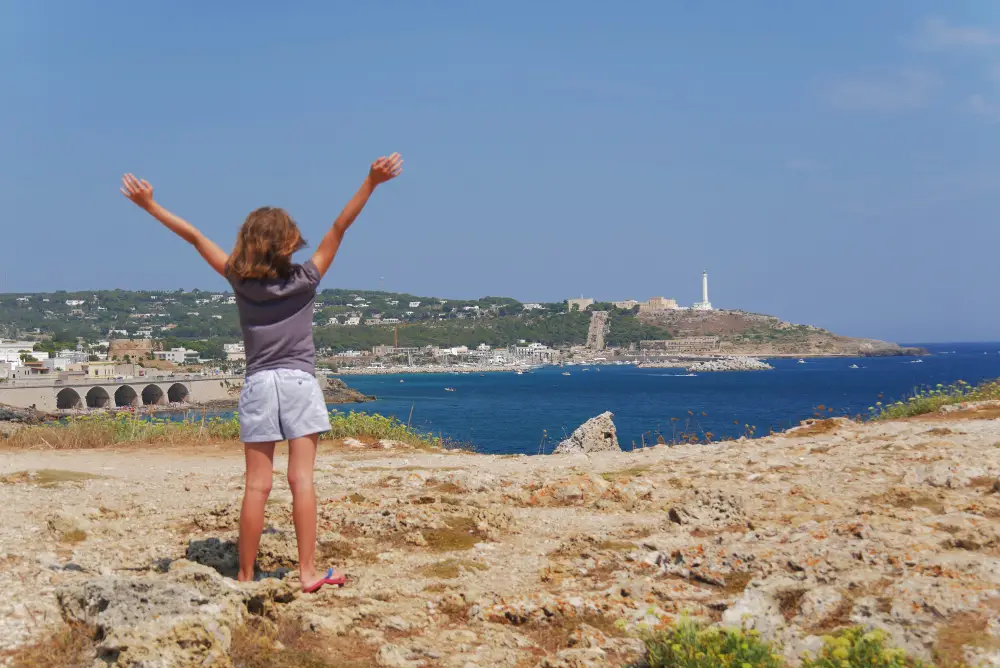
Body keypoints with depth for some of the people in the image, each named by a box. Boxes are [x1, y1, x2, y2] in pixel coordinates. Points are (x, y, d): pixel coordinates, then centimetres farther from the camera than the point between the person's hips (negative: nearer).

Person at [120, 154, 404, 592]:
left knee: (257, 486, 2)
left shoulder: (240, 280, 2)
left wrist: (148, 204, 12)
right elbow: (339, 228, -4)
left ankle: (245, 577, 6)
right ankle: (307, 572, -2)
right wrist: (372, 182, -8)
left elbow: (193, 236, 6)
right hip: (299, 383, -2)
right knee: (302, 481, -2)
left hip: (258, 386, 2)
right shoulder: (305, 279, -2)